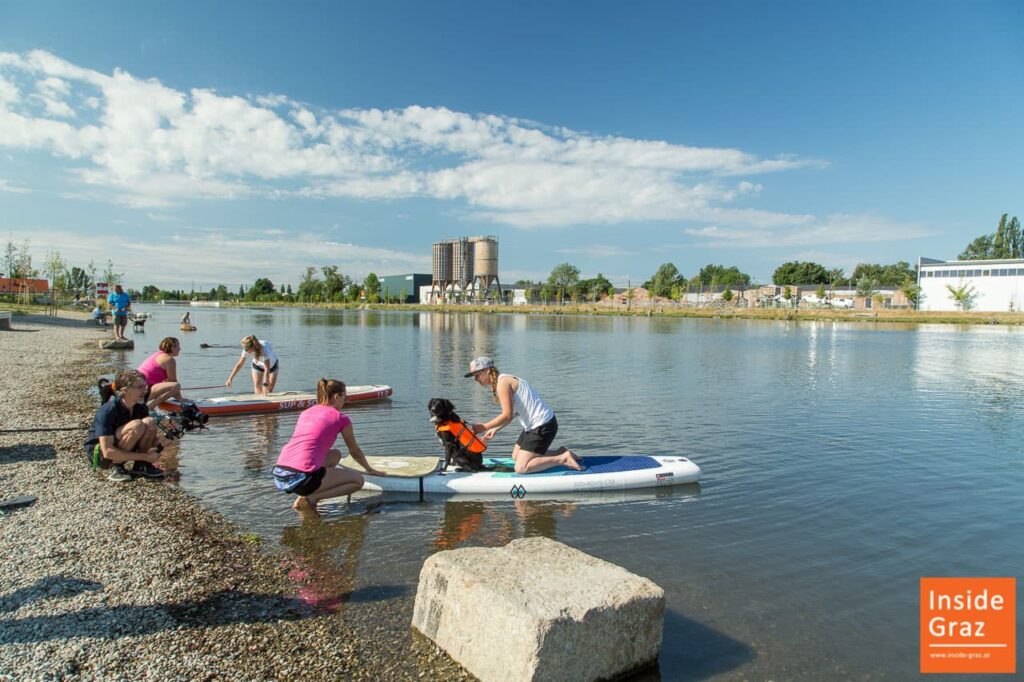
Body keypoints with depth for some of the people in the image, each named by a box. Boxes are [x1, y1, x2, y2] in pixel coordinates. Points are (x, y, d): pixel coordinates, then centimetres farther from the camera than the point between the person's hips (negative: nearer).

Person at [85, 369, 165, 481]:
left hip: (121, 450, 6)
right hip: (99, 454, -6)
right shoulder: (107, 411, -26)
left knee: (150, 422, -20)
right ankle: (117, 468, -17)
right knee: (137, 426, -31)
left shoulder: (141, 408, -6)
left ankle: (141, 466, -7)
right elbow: (108, 452, -30)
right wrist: (144, 456, -30)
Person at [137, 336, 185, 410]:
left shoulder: (158, 355, 22)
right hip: (144, 389, -11)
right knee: (176, 386, -29)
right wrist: (179, 398, 2)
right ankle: (150, 405, -28)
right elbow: (173, 381, -8)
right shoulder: (169, 359, -9)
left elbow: (166, 381, 23)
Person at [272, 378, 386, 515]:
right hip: (302, 478, -7)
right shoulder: (340, 418, 3)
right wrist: (370, 469, 37)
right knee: (358, 480, 10)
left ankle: (307, 494, 12)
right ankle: (311, 498, -5)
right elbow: (355, 451, 18)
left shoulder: (305, 412, 21)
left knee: (335, 454, 28)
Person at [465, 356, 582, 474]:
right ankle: (560, 453, 20)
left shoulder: (502, 382, -17)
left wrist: (483, 427, -14)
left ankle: (563, 459, -6)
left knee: (521, 468, -11)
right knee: (516, 457, 21)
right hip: (533, 425, 10)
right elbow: (511, 414, 17)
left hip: (542, 426, -10)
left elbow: (507, 416, -22)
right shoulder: (504, 380, 13)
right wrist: (495, 429, 11)